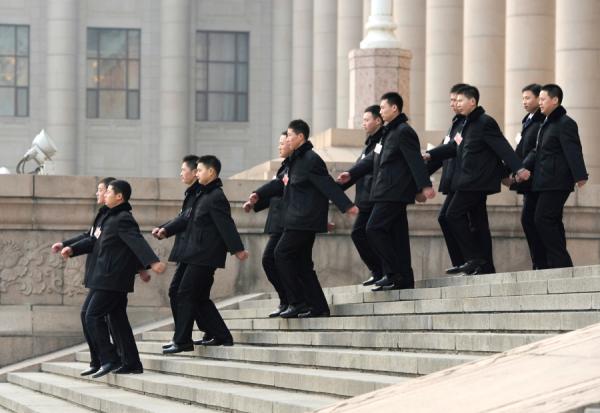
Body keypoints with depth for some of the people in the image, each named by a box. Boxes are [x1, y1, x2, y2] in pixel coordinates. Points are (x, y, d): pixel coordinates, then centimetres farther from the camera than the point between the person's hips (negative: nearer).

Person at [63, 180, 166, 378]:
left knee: (93, 316, -10)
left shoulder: (123, 220, -15)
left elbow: (137, 242, -29)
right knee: (118, 318, 12)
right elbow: (95, 241, 26)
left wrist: (153, 261, -42)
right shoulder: (111, 218, 17)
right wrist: (73, 249, 19)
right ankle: (131, 363, 15)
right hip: (112, 279, 10)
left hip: (113, 279, -10)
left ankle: (109, 360, -11)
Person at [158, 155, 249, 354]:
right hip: (199, 256, 10)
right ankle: (221, 336, 16)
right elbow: (188, 219, 21)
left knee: (186, 295, -8)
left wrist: (237, 249, -22)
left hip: (205, 257, -10)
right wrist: (167, 230, 12)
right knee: (200, 298, 13)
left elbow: (226, 225, -19)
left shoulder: (216, 198, -14)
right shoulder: (203, 196, 17)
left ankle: (182, 341, -6)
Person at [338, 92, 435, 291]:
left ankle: (394, 273, -12)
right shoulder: (388, 132, 19)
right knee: (396, 234, 9)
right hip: (388, 192, 10)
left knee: (374, 229, -13)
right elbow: (373, 159, 23)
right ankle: (403, 279, 11)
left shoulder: (403, 132, -12)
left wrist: (425, 185, -26)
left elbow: (416, 161, -19)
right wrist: (351, 173, 17)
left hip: (395, 193, -10)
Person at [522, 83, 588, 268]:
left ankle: (560, 261, -11)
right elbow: (537, 151, 19)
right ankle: (561, 263, 15)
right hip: (545, 182, 10)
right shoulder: (547, 124, 18)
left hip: (556, 183, -10)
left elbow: (573, 151, -19)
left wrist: (580, 176, -27)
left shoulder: (565, 123, -11)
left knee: (543, 220, -13)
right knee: (552, 222, 11)